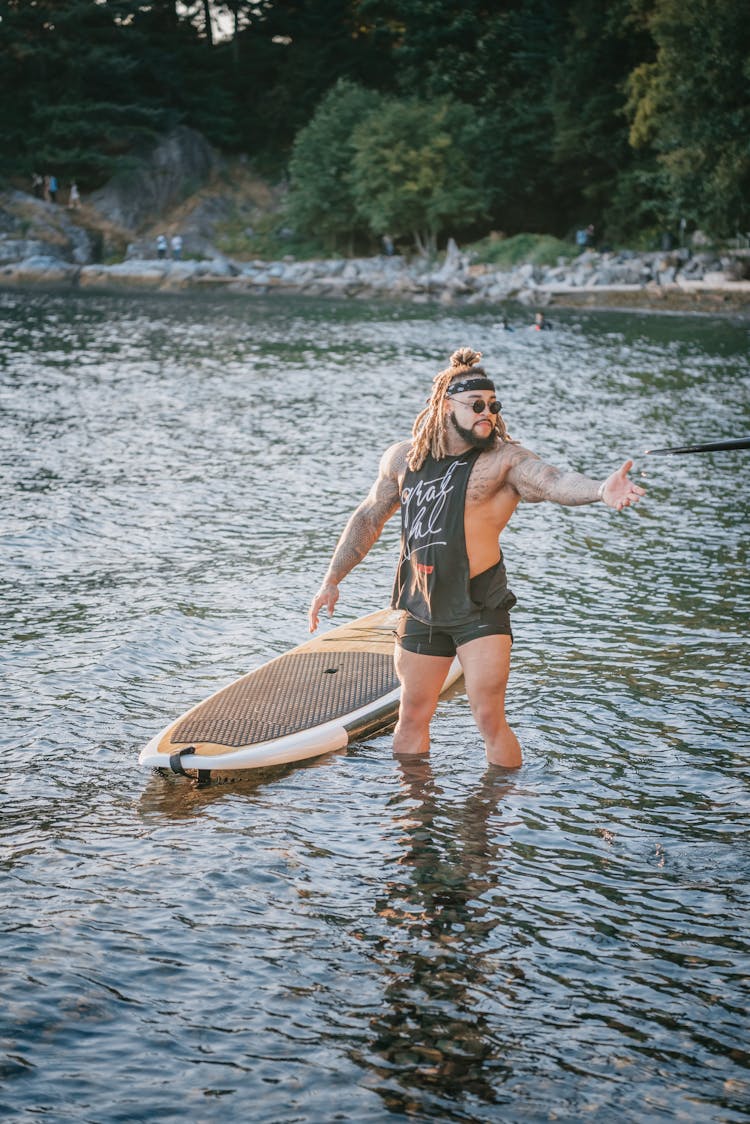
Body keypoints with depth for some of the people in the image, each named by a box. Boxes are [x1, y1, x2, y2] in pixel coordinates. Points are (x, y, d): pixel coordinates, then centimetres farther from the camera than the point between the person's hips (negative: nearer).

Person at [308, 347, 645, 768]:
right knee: (412, 717, 14)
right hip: (421, 607, 4)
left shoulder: (503, 459, -10)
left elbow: (555, 481, -29)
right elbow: (369, 518, 18)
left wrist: (601, 490, -51)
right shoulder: (403, 458, 5)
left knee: (489, 718, -6)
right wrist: (332, 581, 22)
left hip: (479, 607, -4)